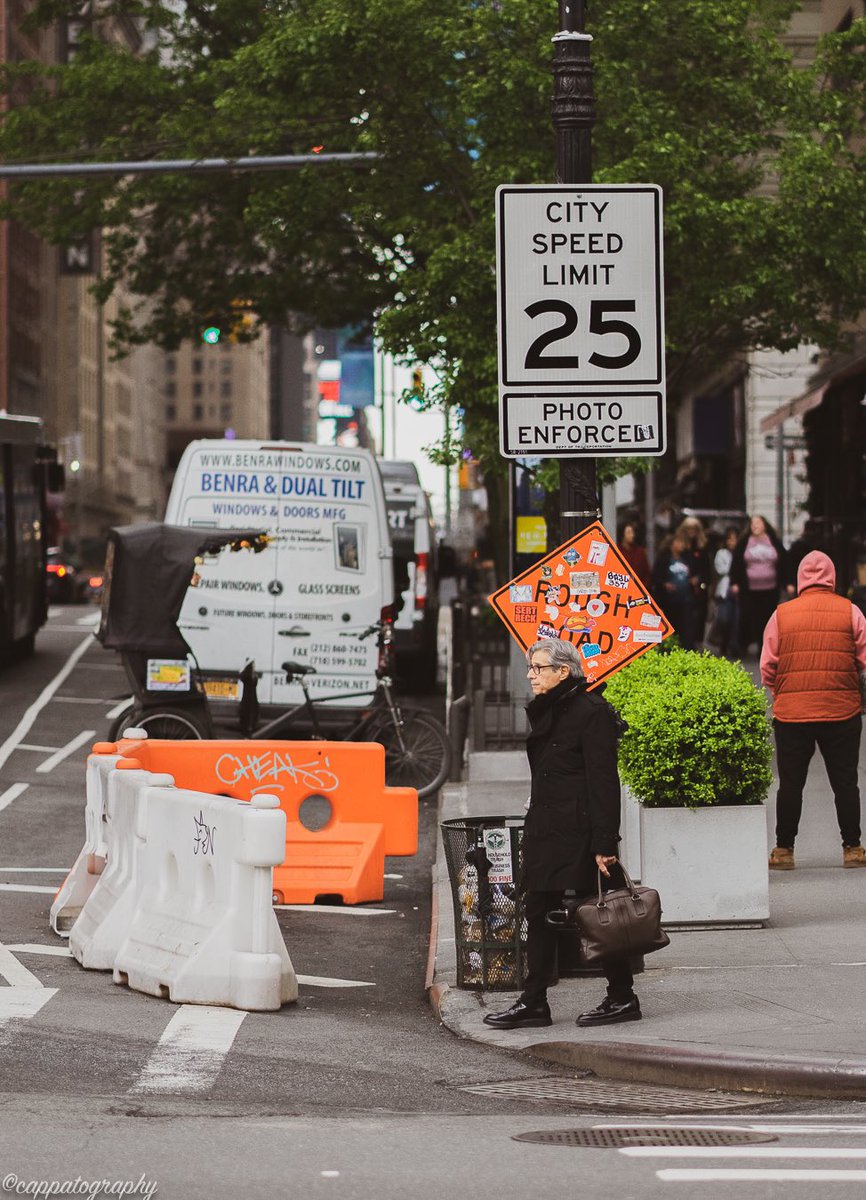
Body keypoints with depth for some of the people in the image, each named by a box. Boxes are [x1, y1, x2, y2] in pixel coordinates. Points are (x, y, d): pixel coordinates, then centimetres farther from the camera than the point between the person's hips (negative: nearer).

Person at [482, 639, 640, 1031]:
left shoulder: (592, 711, -12)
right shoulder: (545, 712, 14)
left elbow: (603, 781, -16)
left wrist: (604, 844, -20)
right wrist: (534, 832, 17)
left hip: (580, 832, -9)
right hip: (545, 832, 9)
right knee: (539, 913, 7)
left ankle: (622, 998, 9)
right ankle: (534, 1002, 11)